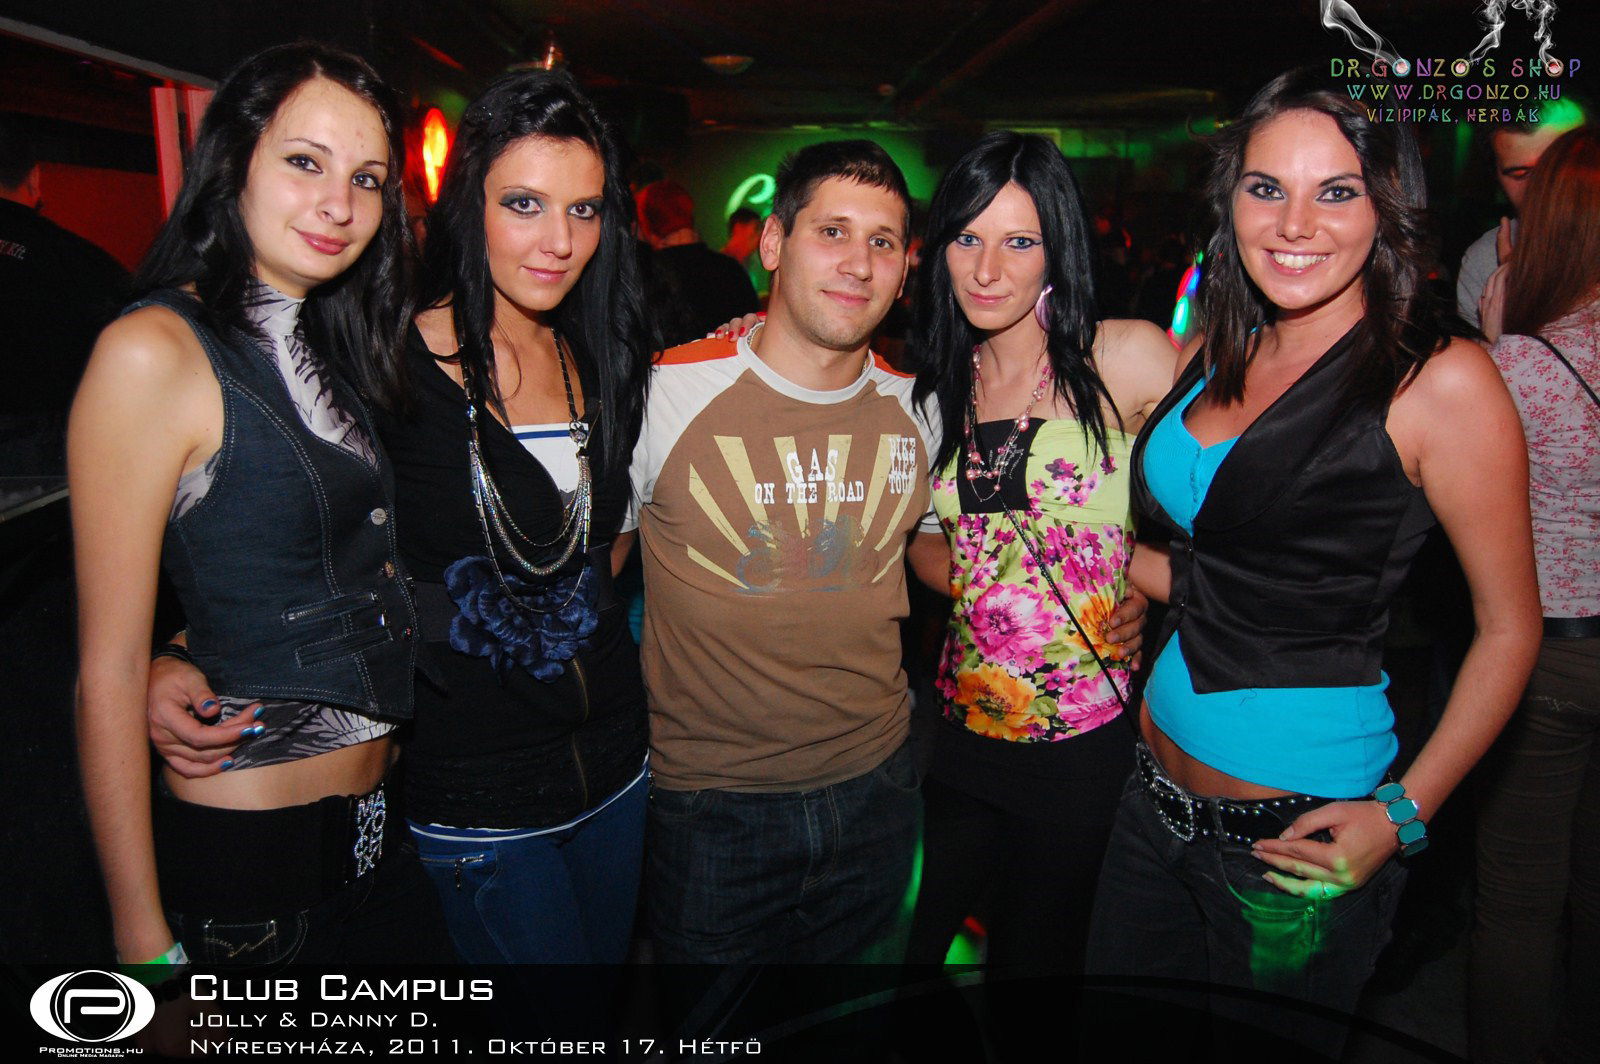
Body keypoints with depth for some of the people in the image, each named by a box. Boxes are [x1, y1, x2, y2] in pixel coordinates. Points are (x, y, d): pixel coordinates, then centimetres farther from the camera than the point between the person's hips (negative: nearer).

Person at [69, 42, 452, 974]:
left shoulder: (331, 347, 7)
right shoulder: (154, 350, -15)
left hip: (374, 818, 7)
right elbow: (110, 669, -16)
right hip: (245, 847, -7)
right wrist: (144, 940, -14)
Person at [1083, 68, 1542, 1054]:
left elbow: (1510, 626, -9)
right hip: (1159, 792, 6)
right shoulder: (1216, 356, 4)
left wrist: (1401, 814, -16)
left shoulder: (1440, 378, -14)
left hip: (1299, 832, -6)